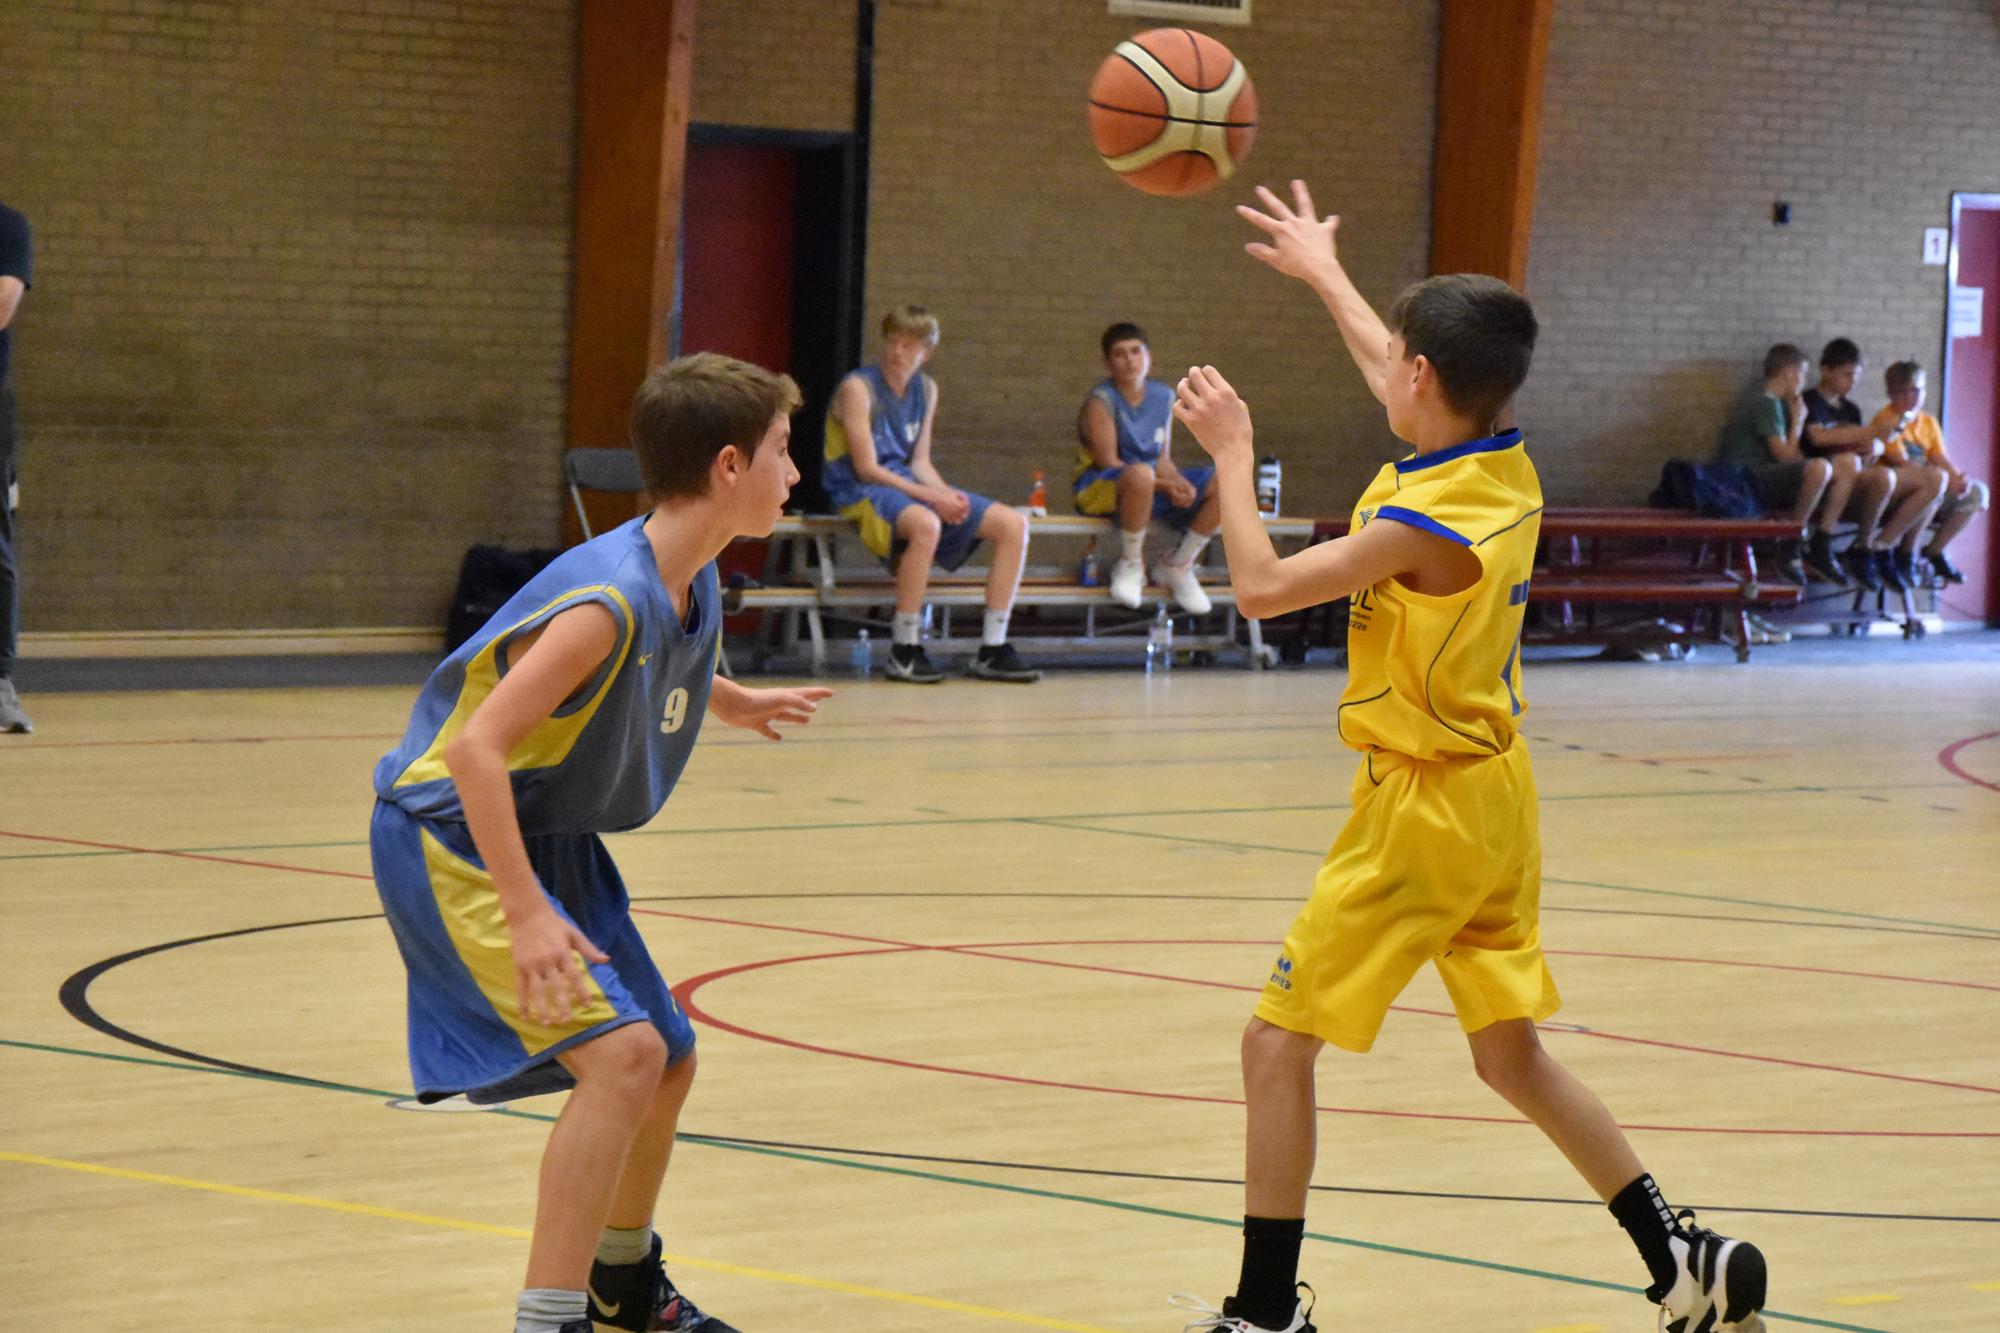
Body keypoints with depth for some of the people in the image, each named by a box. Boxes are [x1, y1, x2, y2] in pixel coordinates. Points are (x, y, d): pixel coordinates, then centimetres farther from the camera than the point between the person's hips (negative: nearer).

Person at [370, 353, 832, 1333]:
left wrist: (729, 703, 38)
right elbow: (476, 748, -33)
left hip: (550, 839, 10)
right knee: (621, 1051, -24)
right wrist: (528, 917, -37)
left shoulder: (693, 586, 0)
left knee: (667, 1062, 18)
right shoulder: (610, 599, -28)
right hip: (451, 836, -9)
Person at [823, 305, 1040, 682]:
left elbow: (920, 461, 14)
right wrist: (931, 497, -20)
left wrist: (948, 494, -8)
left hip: (908, 483, 8)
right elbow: (867, 469, -15)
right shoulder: (858, 388, -11)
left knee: (1013, 525, -5)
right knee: (926, 524, -41)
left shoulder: (926, 389, 12)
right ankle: (904, 651, -30)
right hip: (862, 493, -8)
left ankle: (992, 650, -4)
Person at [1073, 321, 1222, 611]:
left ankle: (1178, 566, 5)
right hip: (1100, 489, -7)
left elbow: (1164, 459, 9)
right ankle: (1131, 565, -20)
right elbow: (1109, 462, -18)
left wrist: (1177, 481, -15)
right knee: (1140, 474, -43)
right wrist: (1164, 485, -24)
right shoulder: (1100, 402, -11)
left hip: (1153, 489, 7)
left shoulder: (1163, 397, 8)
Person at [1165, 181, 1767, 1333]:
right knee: (1513, 1055, 18)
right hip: (1497, 795, 9)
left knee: (1278, 1044, -1)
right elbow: (1403, 376, 21)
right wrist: (1322, 270, 34)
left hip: (1423, 810, -9)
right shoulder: (1508, 470, 1)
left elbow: (1262, 586, -24)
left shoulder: (1428, 521, -24)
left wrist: (1233, 451, -11)